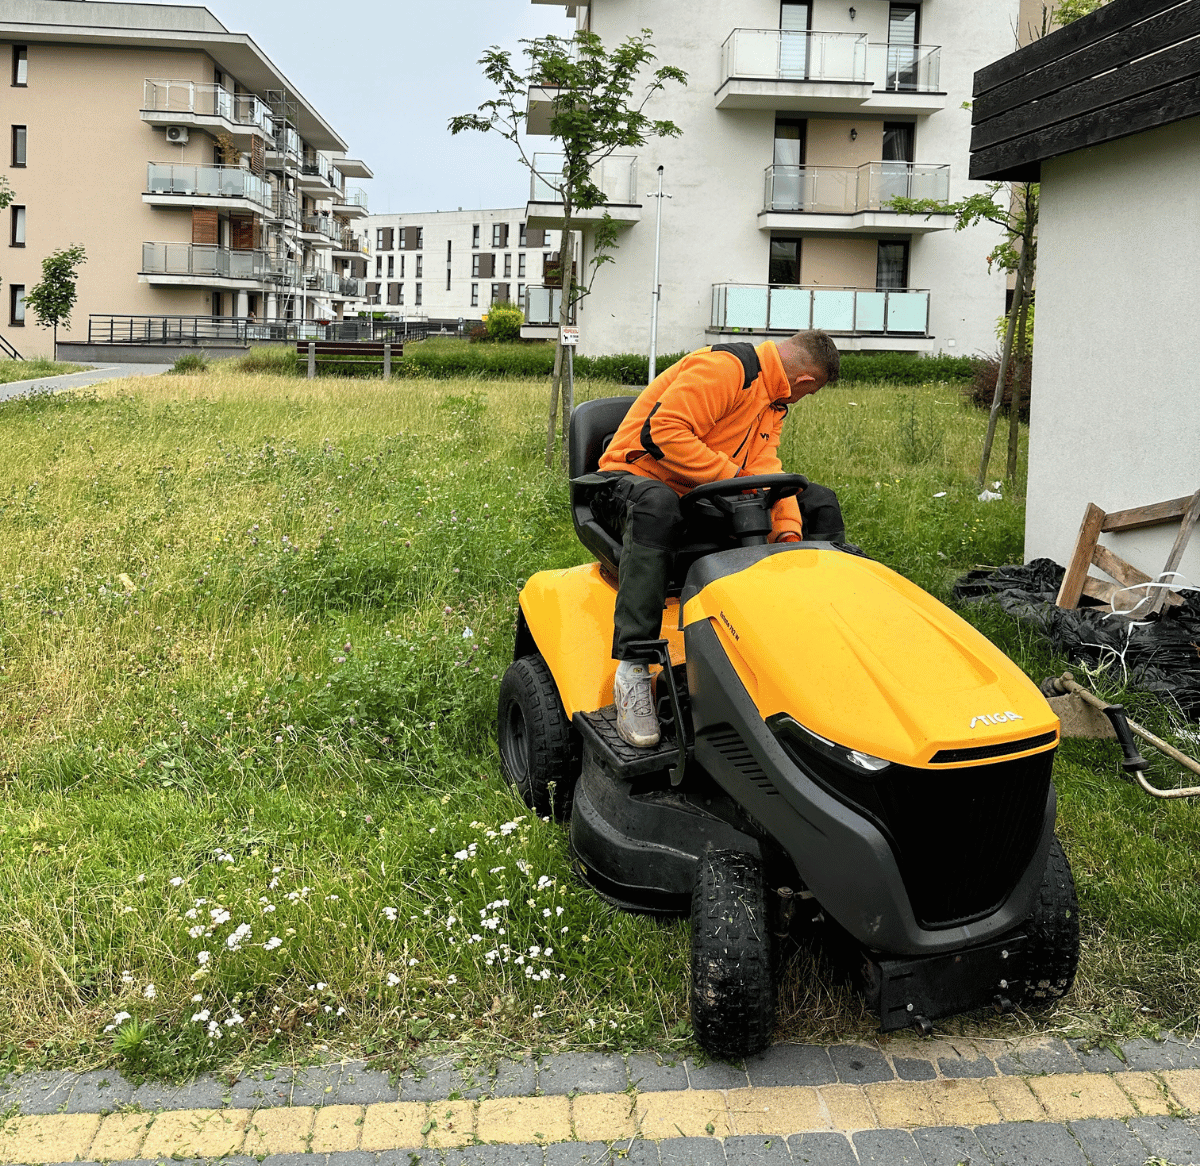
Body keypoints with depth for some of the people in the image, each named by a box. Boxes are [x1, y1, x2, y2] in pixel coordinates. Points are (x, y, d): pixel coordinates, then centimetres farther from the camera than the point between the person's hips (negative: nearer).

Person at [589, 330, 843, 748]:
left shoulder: (771, 402, 15)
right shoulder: (722, 367, -16)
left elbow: (763, 467, 1)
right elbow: (666, 430, -28)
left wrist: (789, 531, -16)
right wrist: (731, 476, -26)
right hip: (631, 480, -9)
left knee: (819, 501, 6)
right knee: (657, 504, -46)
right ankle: (632, 669, -46)